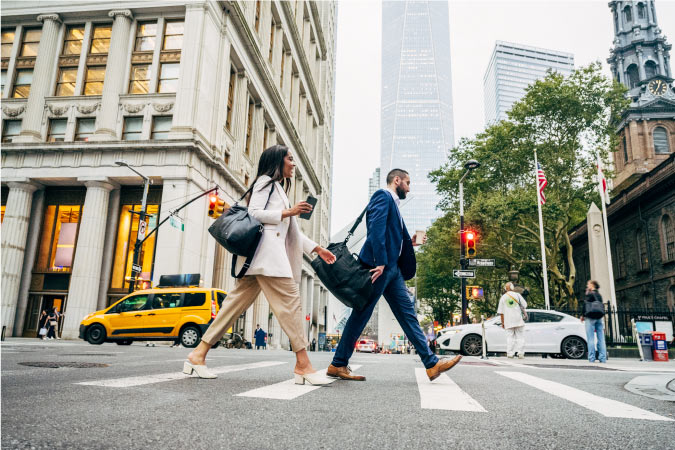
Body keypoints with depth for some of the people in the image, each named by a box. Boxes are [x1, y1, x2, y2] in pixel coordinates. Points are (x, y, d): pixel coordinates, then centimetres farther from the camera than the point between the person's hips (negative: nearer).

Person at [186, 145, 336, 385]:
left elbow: (293, 232, 31)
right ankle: (303, 365, -13)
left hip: (272, 254, 10)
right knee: (290, 300, -13)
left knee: (238, 302, 3)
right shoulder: (266, 181, 4)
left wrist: (317, 248, 26)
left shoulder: (278, 188, 32)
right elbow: (254, 212, -10)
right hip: (265, 250, -9)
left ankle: (199, 353, 4)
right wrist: (288, 212, -10)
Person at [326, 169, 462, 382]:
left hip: (392, 268, 10)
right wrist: (380, 262, -25)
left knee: (407, 312, 6)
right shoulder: (383, 196, -4)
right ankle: (338, 365, 6)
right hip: (379, 266, -10)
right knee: (361, 314, -4)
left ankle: (432, 364, 9)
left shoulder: (393, 203, 25)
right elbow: (376, 228, -19)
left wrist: (410, 241, 13)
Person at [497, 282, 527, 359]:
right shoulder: (517, 295, 0)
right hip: (518, 320, -1)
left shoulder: (503, 297, 5)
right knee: (520, 336, 4)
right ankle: (520, 353, -2)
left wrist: (502, 322, 10)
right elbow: (524, 305, 1)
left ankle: (510, 353, 1)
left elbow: (501, 311, 4)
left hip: (508, 321, 1)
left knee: (510, 337, 5)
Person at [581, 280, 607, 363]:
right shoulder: (599, 295, 13)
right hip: (599, 318, 6)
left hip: (590, 318, -6)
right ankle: (603, 358, 4)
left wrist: (583, 316, 3)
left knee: (590, 339, -5)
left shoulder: (589, 294, -6)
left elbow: (585, 305, -10)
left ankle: (591, 358, -6)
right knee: (601, 339, 5)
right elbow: (601, 307, 20)